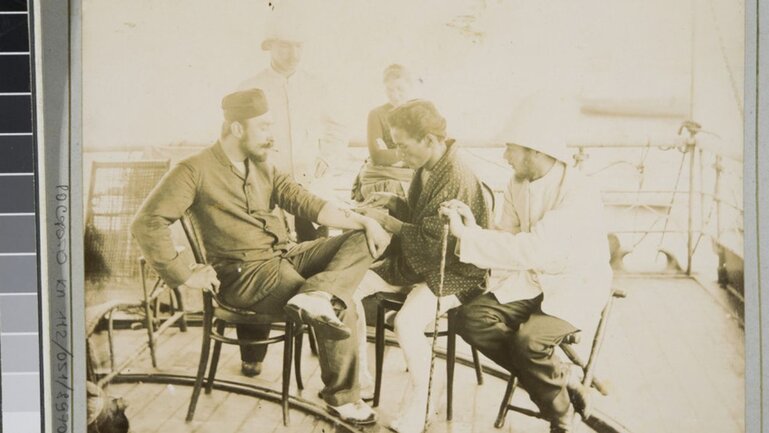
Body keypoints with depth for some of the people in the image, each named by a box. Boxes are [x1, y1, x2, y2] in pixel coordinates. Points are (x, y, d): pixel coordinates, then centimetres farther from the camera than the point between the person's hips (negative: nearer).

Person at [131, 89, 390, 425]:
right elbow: (146, 223, -16)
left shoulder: (263, 166, 15)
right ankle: (342, 398, -4)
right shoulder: (195, 170, -9)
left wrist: (360, 220, -6)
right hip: (244, 272, -8)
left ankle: (317, 296, -35)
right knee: (342, 308, -22)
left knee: (365, 240, -9)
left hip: (286, 255, 8)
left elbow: (305, 203, 7)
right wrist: (184, 275, -17)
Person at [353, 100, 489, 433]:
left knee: (406, 321, -33)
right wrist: (394, 203, 3)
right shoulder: (426, 169, 4)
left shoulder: (456, 180, -25)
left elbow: (431, 241, -25)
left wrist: (386, 221, -16)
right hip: (415, 262, 10)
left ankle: (422, 396, -6)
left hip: (452, 273, -9)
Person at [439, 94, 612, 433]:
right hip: (532, 281, 7)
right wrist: (473, 229, -21)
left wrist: (466, 235, -33)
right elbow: (507, 238, 0)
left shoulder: (579, 194, -26)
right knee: (471, 319, -16)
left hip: (575, 288, -7)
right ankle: (562, 382, -6)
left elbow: (533, 249, -35)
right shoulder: (518, 185, -1)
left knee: (528, 340, -32)